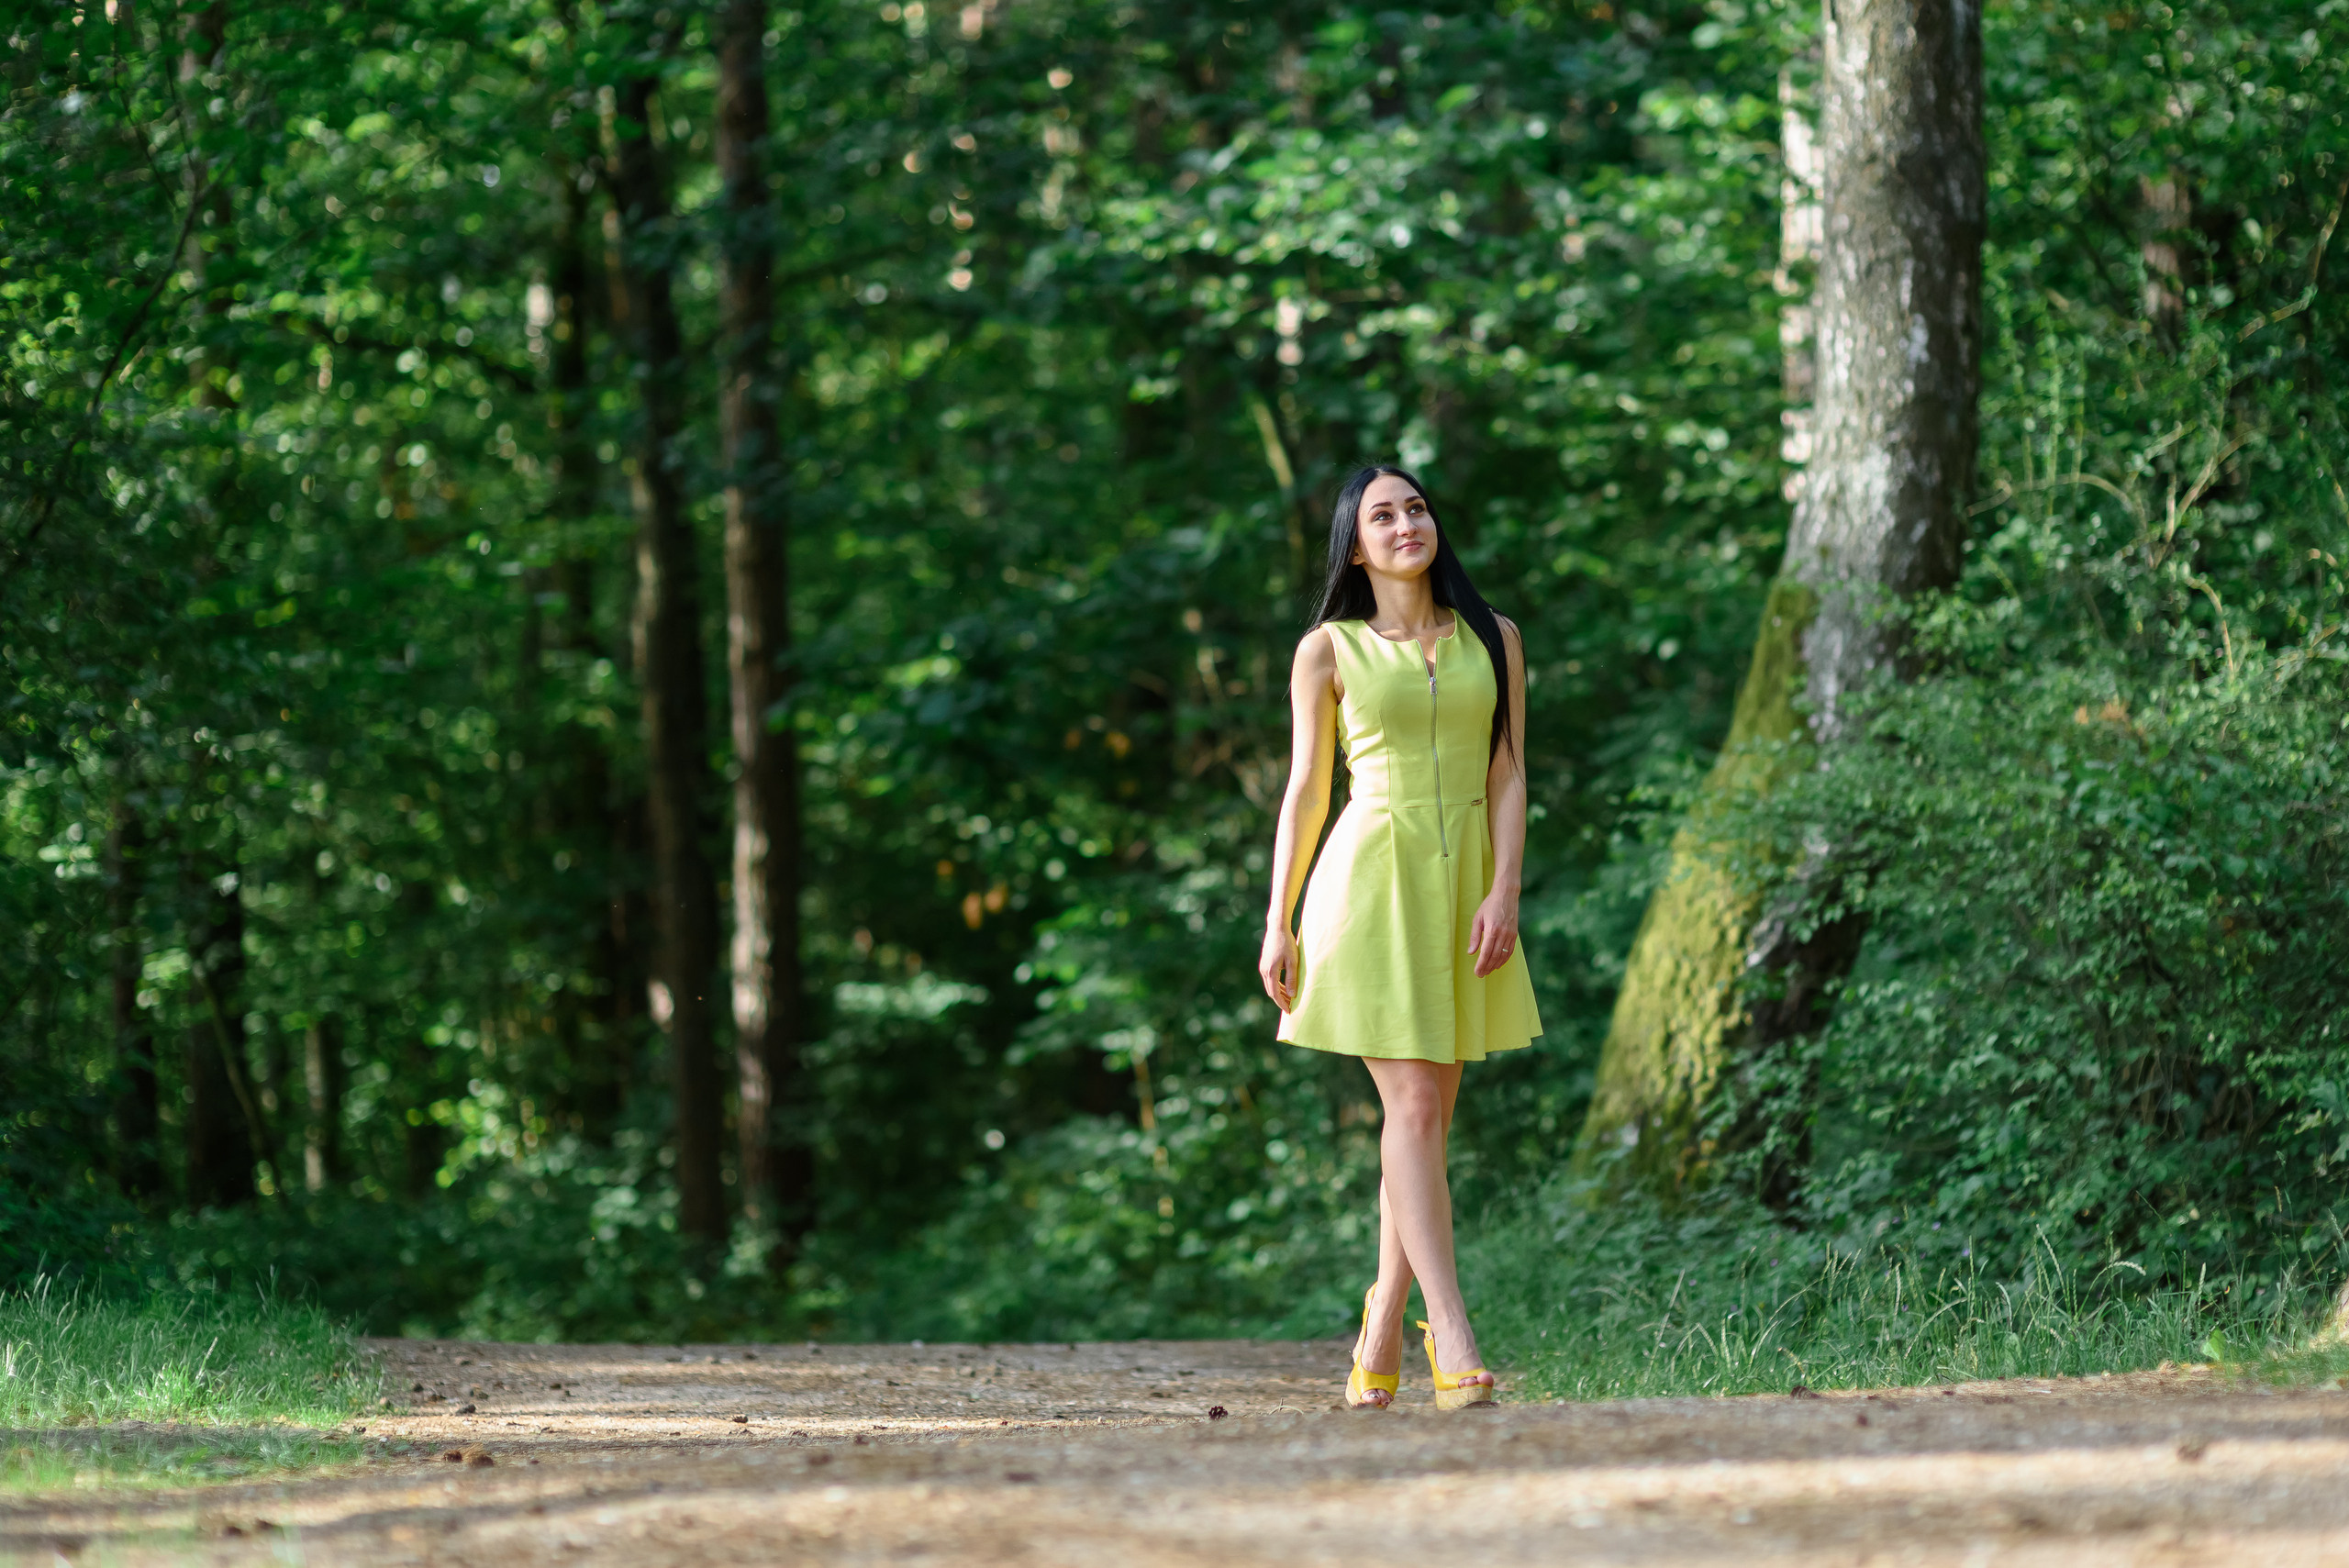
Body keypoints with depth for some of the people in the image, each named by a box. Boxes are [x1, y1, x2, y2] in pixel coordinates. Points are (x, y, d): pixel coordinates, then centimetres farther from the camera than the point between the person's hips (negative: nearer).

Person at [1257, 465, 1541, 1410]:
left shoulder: (1492, 641, 10)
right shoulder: (1329, 651, 4)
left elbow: (1508, 776, 6)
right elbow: (1305, 790, 6)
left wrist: (1504, 891, -7)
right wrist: (1278, 924, 3)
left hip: (1463, 887, 3)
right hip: (1371, 880, -3)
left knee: (1427, 1120, 4)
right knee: (1412, 1108, -13)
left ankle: (1380, 1341, 14)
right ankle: (1454, 1345, -20)